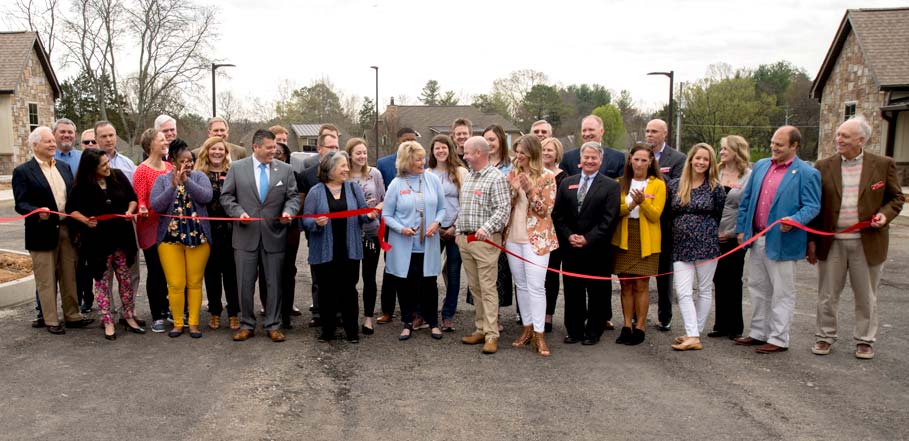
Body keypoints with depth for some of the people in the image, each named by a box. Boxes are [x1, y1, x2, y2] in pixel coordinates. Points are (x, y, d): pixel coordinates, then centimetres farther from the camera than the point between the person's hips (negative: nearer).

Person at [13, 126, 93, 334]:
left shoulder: (64, 167, 13)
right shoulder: (23, 172, -5)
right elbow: (20, 204, -11)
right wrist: (38, 212, -30)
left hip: (67, 230, 5)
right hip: (43, 233, -5)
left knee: (69, 277, 12)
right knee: (46, 281, 5)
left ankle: (72, 316, 23)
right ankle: (51, 321, 14)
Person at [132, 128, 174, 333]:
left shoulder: (170, 167, 9)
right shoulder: (142, 170, -8)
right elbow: (141, 199, -11)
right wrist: (142, 209, -30)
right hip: (151, 226, -5)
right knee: (155, 272, 0)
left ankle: (166, 308, 24)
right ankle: (156, 317, 9)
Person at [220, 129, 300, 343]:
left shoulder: (285, 169, 6)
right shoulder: (237, 168, 4)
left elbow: (293, 197, 5)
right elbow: (226, 196, 4)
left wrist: (288, 211, -14)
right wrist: (238, 212, -11)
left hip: (274, 235, 1)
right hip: (246, 235, -1)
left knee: (274, 283, 6)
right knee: (245, 283, 6)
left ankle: (273, 326, 17)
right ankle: (247, 325, 19)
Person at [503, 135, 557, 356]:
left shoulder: (547, 177, -5)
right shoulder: (512, 174, 9)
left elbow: (545, 210, -10)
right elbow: (506, 206, 7)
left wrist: (529, 190, -21)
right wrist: (514, 190, -11)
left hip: (536, 238, -5)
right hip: (513, 237, 5)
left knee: (536, 286, -8)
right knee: (521, 285, 11)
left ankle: (539, 335, -3)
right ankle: (528, 329, 21)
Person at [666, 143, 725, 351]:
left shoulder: (715, 188, -1)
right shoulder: (675, 185, 5)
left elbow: (719, 216, 7)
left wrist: (706, 232, 10)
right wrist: (683, 228, 11)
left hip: (707, 245, -1)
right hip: (681, 246, 2)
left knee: (704, 290, 7)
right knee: (683, 292, -8)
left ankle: (695, 333, 15)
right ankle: (693, 336, -5)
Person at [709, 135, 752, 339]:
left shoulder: (749, 176, -5)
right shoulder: (716, 174, 8)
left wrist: (733, 232, -9)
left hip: (734, 238, -4)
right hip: (714, 236, 4)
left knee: (733, 282, 4)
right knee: (719, 281, 8)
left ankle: (735, 327, 16)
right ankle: (721, 325, 17)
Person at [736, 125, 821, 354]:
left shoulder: (807, 174, -7)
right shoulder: (760, 166, 10)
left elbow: (812, 206, -11)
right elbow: (746, 199, 13)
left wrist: (794, 220, -29)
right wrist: (741, 228, 8)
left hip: (781, 241, -6)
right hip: (756, 239, 6)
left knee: (782, 293, 4)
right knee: (758, 289, 16)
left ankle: (778, 339, 14)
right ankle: (758, 333, 28)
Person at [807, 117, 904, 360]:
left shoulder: (883, 165, -1)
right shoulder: (823, 166, 1)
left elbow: (896, 197, 8)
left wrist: (885, 214, -13)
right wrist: (811, 240, 2)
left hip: (868, 242, -1)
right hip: (831, 242, 1)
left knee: (866, 297, 11)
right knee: (827, 294, 9)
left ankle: (865, 340, 26)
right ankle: (824, 337, 23)